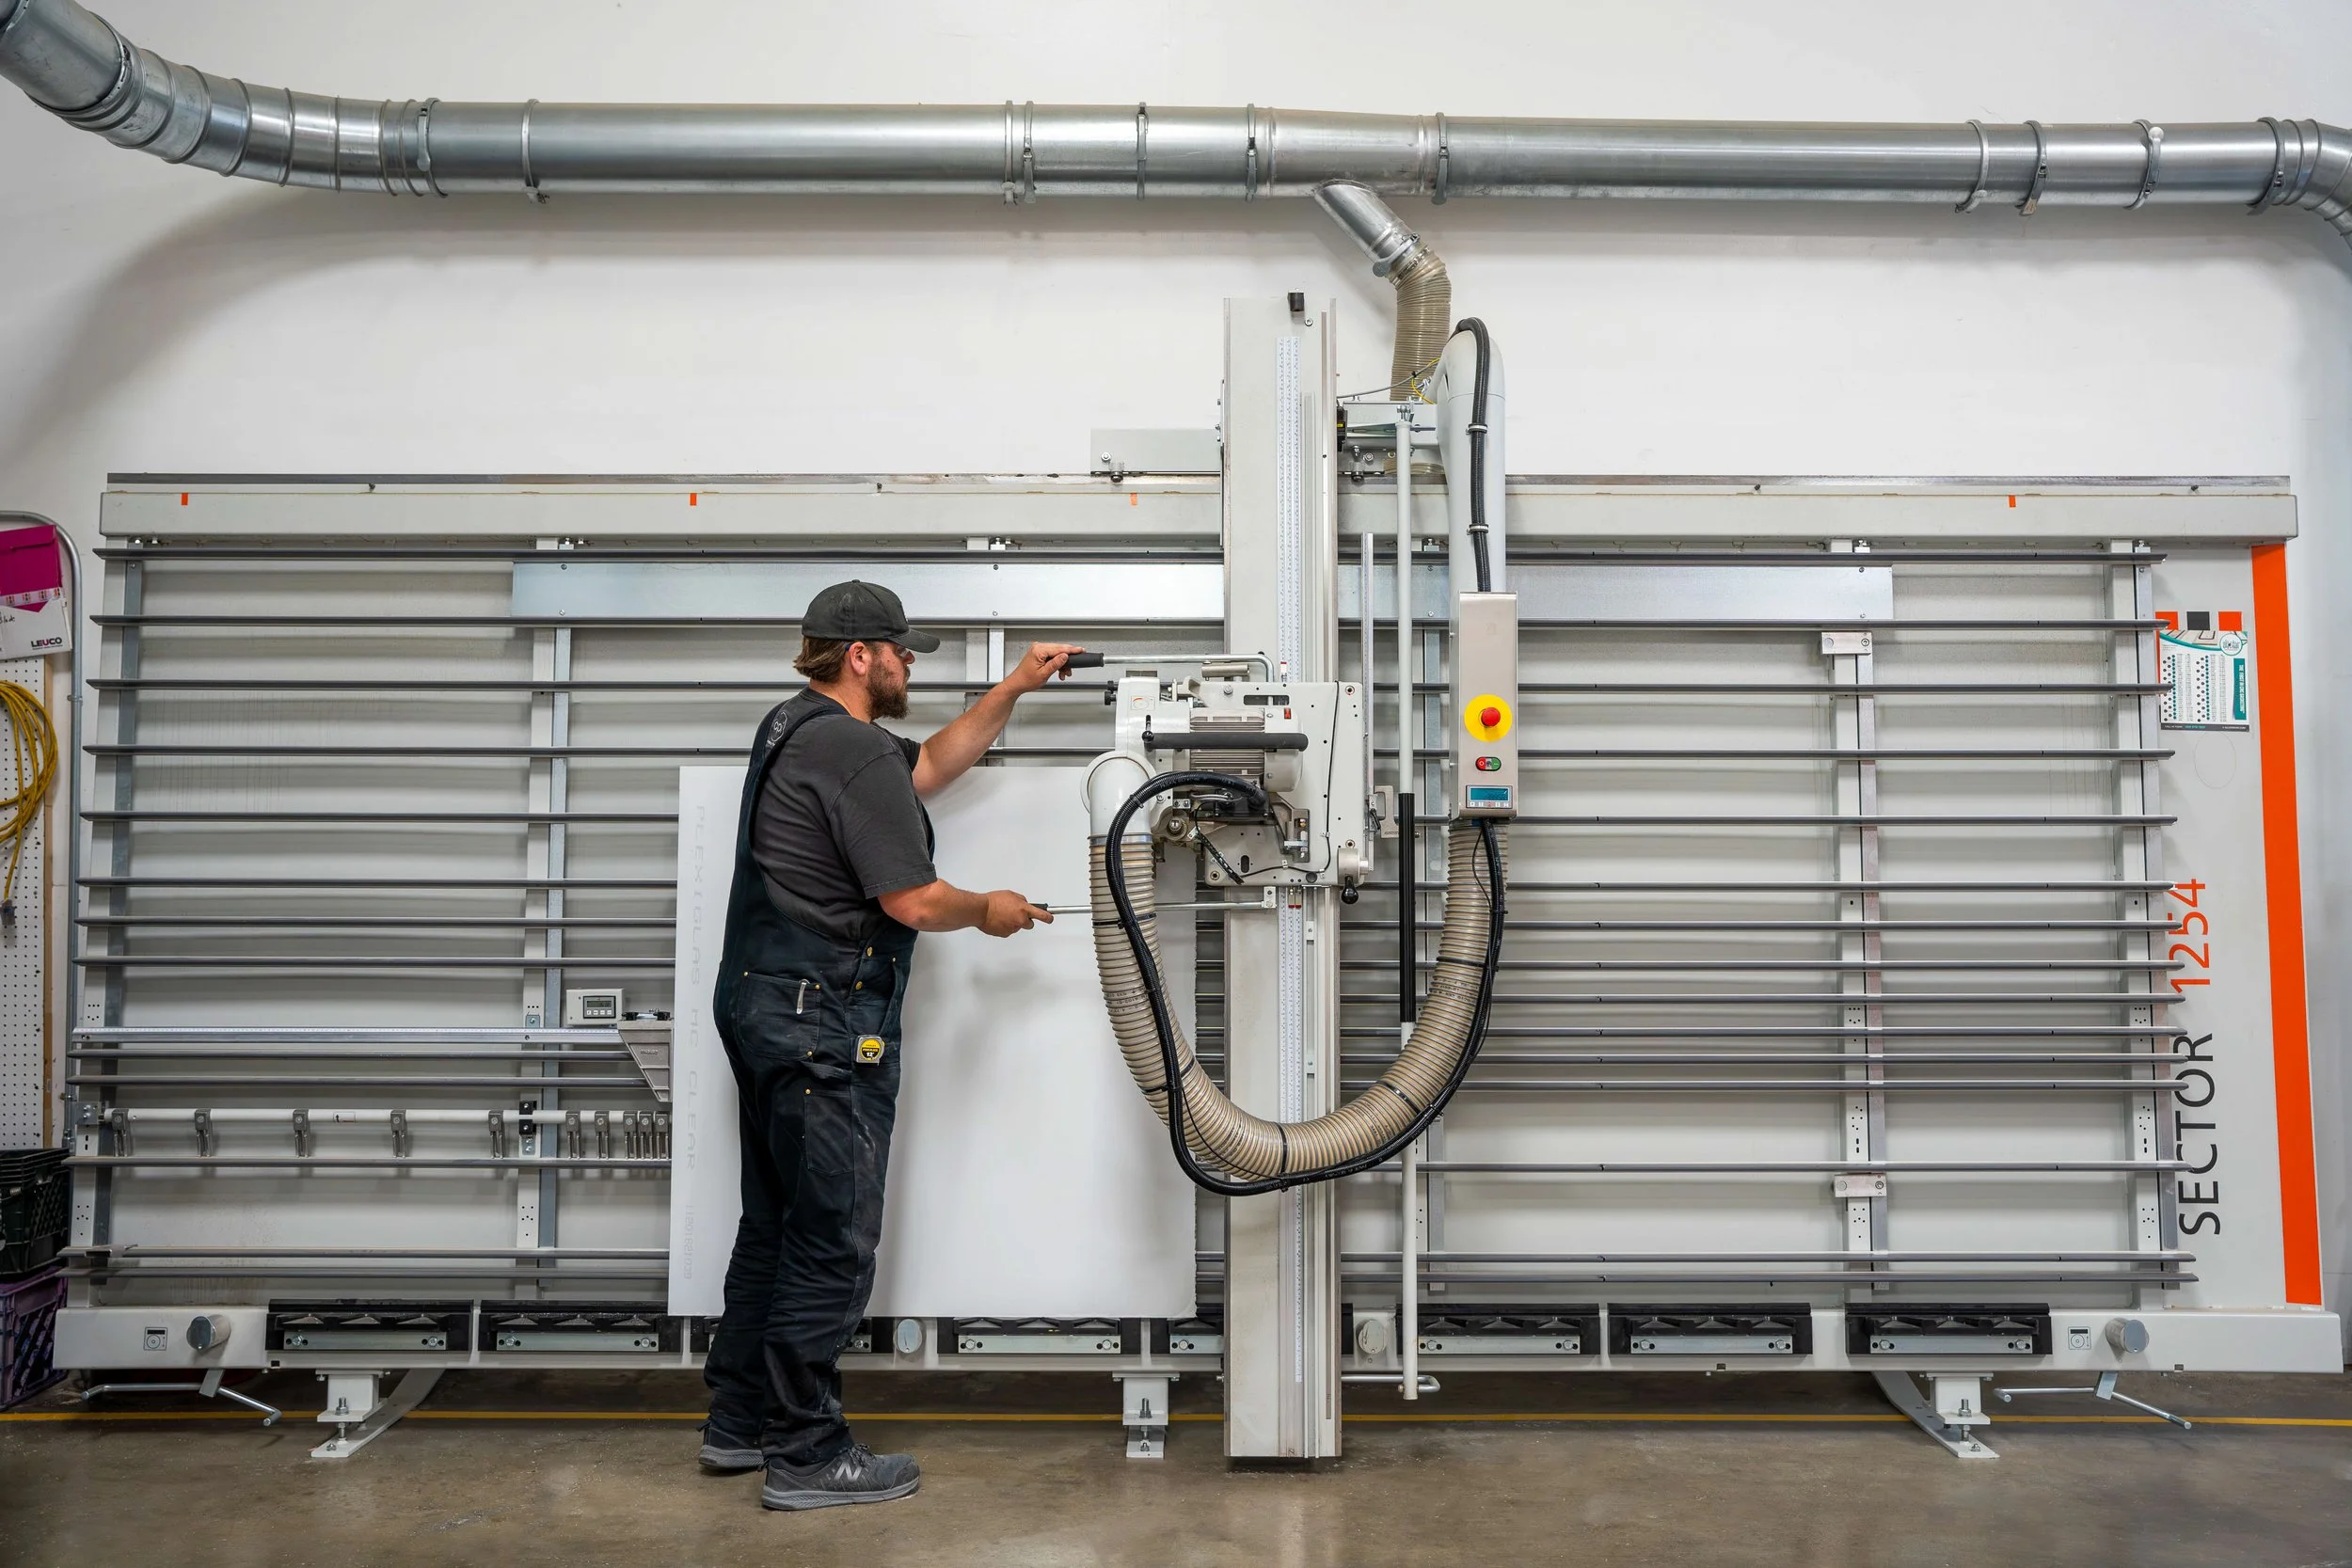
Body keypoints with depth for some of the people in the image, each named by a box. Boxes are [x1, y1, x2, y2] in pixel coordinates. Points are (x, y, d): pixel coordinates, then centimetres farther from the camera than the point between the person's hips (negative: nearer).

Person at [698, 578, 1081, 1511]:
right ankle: (805, 1457, 7)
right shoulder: (855, 750, -16)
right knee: (834, 1241, -2)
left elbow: (932, 766, 26)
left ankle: (738, 1423, 28)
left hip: (762, 1010, 11)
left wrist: (1014, 689, 22)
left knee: (776, 1223, 18)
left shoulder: (798, 732, 16)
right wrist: (988, 910, 1)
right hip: (824, 1025, -11)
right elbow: (912, 901, -19)